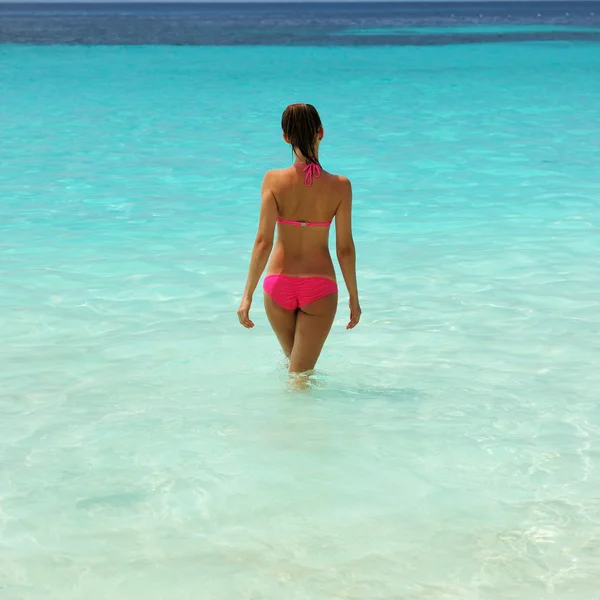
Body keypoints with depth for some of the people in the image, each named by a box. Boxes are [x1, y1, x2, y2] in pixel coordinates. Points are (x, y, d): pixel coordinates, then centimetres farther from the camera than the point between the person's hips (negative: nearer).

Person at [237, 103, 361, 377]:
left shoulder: (274, 180, -9)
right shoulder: (339, 186, -9)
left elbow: (263, 242, -12)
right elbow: (345, 248, -5)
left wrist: (247, 295, -8)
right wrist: (354, 298, 7)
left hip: (279, 284, 1)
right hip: (319, 287, -1)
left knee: (294, 361, 25)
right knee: (301, 373, 4)